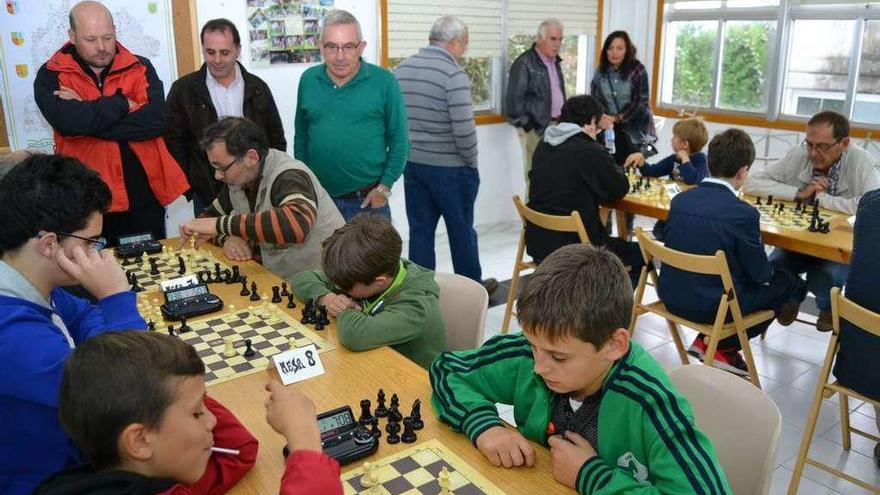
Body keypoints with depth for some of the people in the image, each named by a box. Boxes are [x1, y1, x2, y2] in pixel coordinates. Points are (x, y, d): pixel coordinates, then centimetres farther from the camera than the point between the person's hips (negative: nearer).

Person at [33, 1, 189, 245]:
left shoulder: (139, 68, 3)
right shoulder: (51, 76, 0)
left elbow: (157, 119, -14)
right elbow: (68, 121, -20)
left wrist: (89, 116, -14)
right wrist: (122, 103, -10)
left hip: (144, 197, 1)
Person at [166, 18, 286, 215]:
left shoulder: (257, 88, 6)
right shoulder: (183, 89, 0)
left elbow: (276, 140, 11)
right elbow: (174, 143, 1)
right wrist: (189, 187, -5)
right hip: (207, 198, -1)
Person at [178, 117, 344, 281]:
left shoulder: (289, 177, -21)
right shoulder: (237, 179, 2)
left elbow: (296, 223, -41)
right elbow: (209, 216, 14)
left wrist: (221, 224, -34)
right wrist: (226, 238, -9)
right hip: (282, 280, 7)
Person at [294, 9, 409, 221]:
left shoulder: (384, 82, -8)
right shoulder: (308, 80, 2)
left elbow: (399, 140, -4)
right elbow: (301, 137, 11)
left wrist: (384, 187, -8)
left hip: (368, 201, -3)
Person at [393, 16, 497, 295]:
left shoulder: (401, 70, 4)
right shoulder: (453, 75, -17)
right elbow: (464, 130, -22)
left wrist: (409, 150, 15)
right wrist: (471, 163, -6)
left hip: (412, 164, 6)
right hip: (450, 168, -5)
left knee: (420, 230, 12)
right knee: (461, 231, 11)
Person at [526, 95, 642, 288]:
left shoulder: (543, 146, 7)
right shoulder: (590, 151, -16)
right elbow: (620, 188, -5)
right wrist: (615, 170, 16)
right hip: (572, 247, -8)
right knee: (638, 254, 14)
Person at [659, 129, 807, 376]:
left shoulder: (679, 199, -3)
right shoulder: (744, 213, -20)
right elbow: (760, 273, -10)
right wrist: (769, 270, 14)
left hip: (671, 297, 7)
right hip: (713, 307, -6)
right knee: (789, 284, 15)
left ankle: (707, 340, 18)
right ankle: (723, 346, 14)